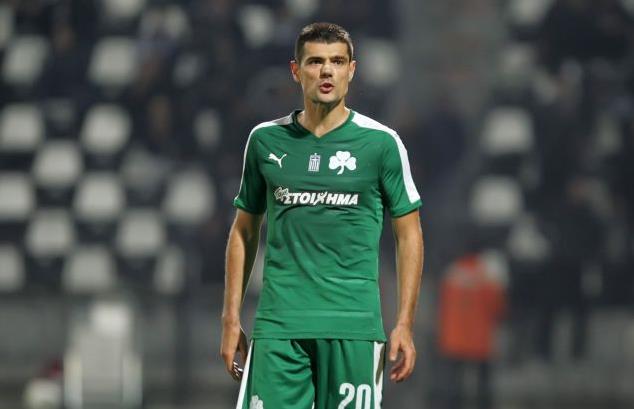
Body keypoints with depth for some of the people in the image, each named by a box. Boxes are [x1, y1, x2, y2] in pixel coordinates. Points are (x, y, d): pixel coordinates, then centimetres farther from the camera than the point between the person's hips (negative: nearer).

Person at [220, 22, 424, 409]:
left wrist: (405, 325, -3)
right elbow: (244, 231, 16)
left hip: (353, 322, -2)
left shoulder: (381, 142, 2)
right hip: (278, 322, 2)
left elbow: (409, 235, 5)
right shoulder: (266, 140, 8)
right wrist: (231, 319, 9)